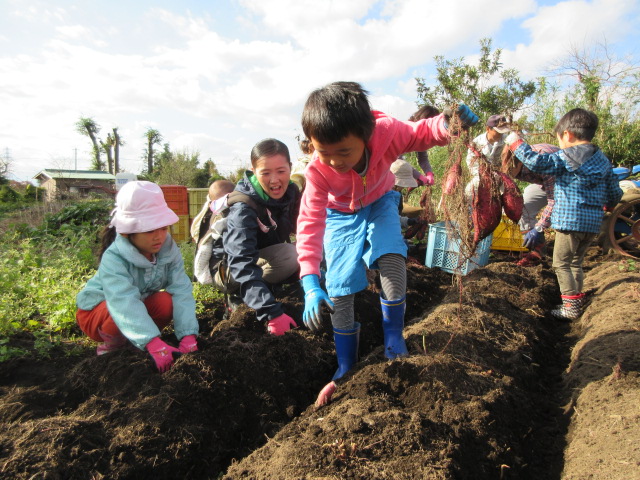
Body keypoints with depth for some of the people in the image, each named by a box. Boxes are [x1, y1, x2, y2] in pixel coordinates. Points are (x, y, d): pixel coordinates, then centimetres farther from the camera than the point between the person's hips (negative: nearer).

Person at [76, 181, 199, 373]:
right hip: (97, 312, -4)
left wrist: (188, 336, -43)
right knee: (122, 315, -37)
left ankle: (134, 342, 0)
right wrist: (154, 344, -59)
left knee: (167, 301, -28)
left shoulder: (169, 250, -21)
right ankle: (111, 345, -3)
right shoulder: (113, 258, -34)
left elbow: (181, 290, -30)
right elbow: (125, 302, -47)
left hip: (142, 302, 4)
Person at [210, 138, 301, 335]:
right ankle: (238, 296, -13)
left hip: (265, 259, 7)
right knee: (288, 254, -32)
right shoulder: (243, 208, -30)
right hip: (228, 268, -7)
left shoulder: (291, 193, -10)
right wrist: (272, 313, -48)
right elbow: (242, 265, -40)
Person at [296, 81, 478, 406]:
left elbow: (421, 134, -14)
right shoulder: (318, 170, -33)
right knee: (339, 292, -7)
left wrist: (447, 124, -39)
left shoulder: (386, 131, -33)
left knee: (392, 256, -30)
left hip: (379, 203, 1)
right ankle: (345, 370, 13)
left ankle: (394, 343, -7)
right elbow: (310, 222, -37)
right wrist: (311, 283, -48)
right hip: (340, 214, 0)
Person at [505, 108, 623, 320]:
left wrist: (516, 142, -9)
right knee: (576, 263, 20)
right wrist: (606, 205, 38)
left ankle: (571, 305, 4)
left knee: (561, 264, 4)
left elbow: (536, 162, -22)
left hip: (570, 221, -7)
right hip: (593, 223, 7)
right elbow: (615, 193, 16)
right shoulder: (603, 160, 11)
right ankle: (577, 300, 25)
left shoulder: (566, 158, -11)